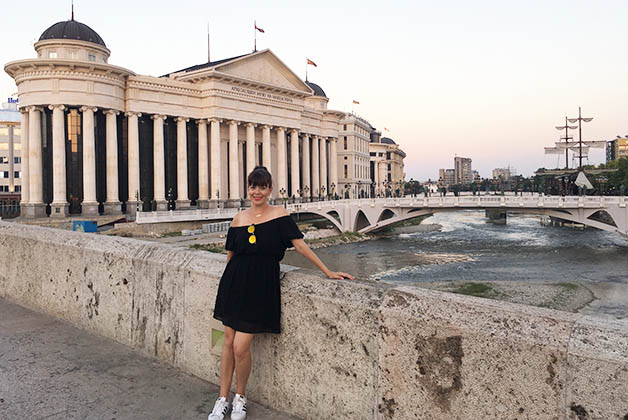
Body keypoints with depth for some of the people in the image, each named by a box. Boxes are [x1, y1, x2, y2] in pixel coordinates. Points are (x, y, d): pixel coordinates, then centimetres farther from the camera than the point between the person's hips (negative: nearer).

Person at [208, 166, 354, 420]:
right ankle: (222, 399, 25)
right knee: (228, 342, 8)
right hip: (234, 283, 4)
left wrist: (328, 272, -7)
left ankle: (240, 397, 21)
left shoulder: (279, 214, -4)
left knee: (241, 347, -5)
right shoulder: (239, 218, 7)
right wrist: (228, 285, 15)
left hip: (260, 287, -4)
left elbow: (300, 246, -5)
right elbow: (230, 254, 14)